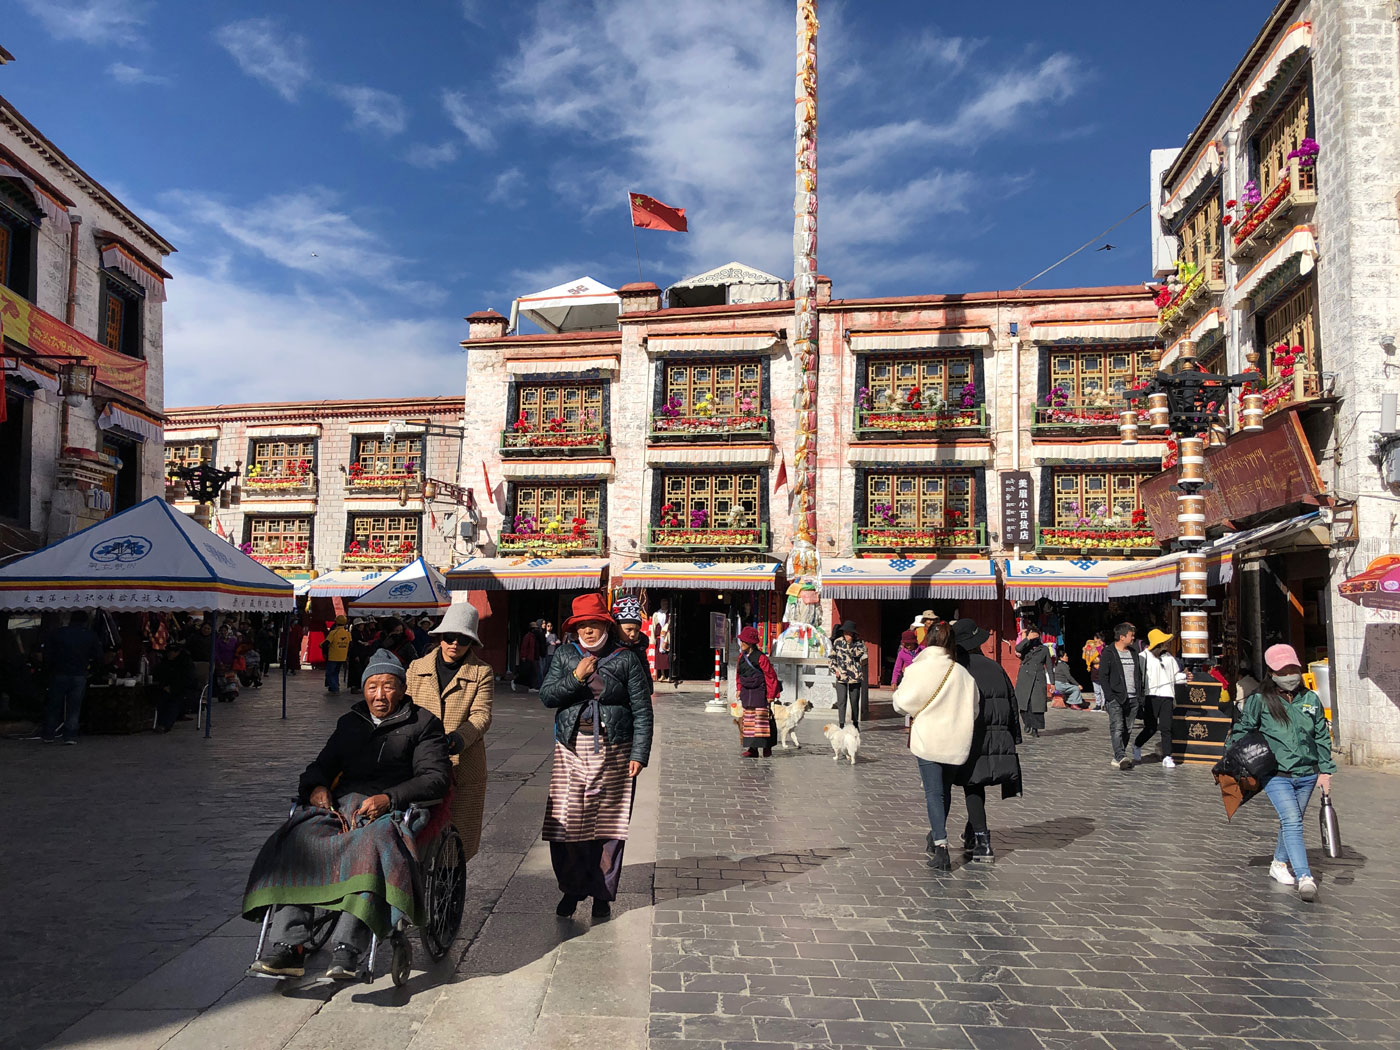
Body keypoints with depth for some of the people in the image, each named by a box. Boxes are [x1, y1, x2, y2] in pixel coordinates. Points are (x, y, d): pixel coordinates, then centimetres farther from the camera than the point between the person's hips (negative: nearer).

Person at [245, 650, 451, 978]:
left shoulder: (423, 724, 11)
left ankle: (346, 950, -43)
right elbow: (323, 765, 26)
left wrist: (388, 798, -17)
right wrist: (316, 787, 0)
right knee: (297, 840, -26)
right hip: (341, 803, 5)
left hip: (390, 810, -4)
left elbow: (436, 777, -1)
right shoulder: (350, 722, 27)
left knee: (371, 844, -37)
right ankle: (289, 947, -29)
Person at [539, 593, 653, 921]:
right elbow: (546, 696, 1)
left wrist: (639, 754, -6)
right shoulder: (565, 656, 7)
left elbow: (642, 711, 0)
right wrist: (576, 677, -13)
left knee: (608, 823, 4)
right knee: (566, 821, -1)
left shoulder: (626, 659, 0)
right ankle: (570, 890, 17)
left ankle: (602, 894, 17)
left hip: (613, 751, -2)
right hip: (571, 749, 2)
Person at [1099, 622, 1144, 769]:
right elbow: (1103, 676, -7)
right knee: (1117, 728, -15)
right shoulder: (1109, 653, -3)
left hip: (1132, 699, 6)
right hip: (1115, 698, -6)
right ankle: (1121, 757, -24)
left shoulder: (1134, 653, 17)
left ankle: (1118, 758, 16)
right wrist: (1110, 696, -14)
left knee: (1127, 729, 7)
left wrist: (1139, 696, 13)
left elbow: (1139, 675, 21)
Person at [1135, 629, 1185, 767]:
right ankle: (1137, 745, 24)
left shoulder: (1169, 657, 14)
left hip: (1166, 695, 4)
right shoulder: (1144, 657, -4)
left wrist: (1184, 675, 0)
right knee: (1151, 727, -3)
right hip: (1151, 696, -4)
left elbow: (1175, 675, 21)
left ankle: (1167, 757, 5)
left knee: (1166, 727, -1)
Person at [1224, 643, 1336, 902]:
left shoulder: (1310, 699, 7)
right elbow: (1242, 730, 3)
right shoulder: (1259, 700, -4)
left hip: (1307, 775, 4)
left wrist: (1325, 771, 9)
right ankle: (1305, 878, -23)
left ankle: (1280, 864, 34)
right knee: (1292, 821, -16)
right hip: (1276, 774, -4)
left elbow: (1322, 737, 13)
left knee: (1291, 822, 15)